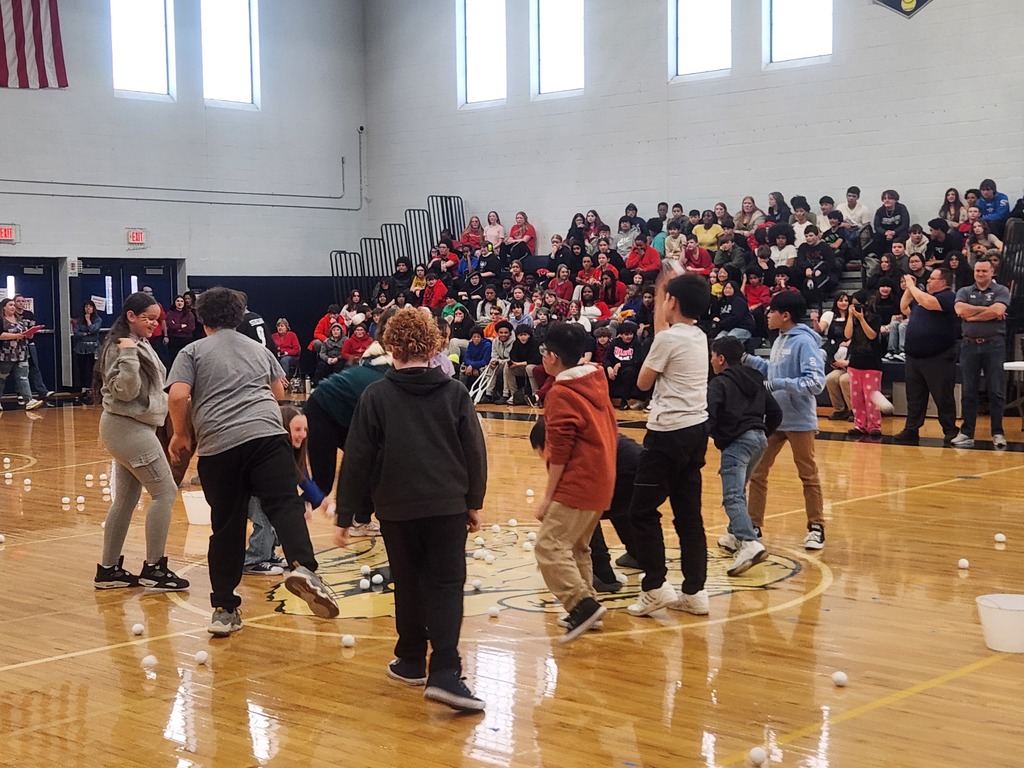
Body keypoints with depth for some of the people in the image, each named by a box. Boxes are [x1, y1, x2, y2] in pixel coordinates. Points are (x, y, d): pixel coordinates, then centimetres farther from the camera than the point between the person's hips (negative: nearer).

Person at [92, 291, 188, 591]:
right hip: (129, 428, -10)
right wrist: (128, 356, -30)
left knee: (126, 498, 12)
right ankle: (153, 569, -4)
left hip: (131, 427, 10)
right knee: (165, 492, -8)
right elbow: (125, 390, -23)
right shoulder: (122, 346, -15)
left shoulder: (139, 343, 15)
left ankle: (108, 570, 17)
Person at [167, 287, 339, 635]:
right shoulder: (258, 348, 23)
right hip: (267, 435, 1)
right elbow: (279, 391, 34)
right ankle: (303, 567, -39)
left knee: (226, 528, 7)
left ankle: (224, 610, 13)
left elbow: (177, 396, -3)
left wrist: (181, 434, 12)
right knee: (284, 504, -10)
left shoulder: (193, 352, 12)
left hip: (217, 446, 0)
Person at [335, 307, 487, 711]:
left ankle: (412, 661, 27)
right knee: (446, 584, 1)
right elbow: (475, 452, 3)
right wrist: (474, 502, 15)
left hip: (397, 508, 0)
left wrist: (346, 515, 3)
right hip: (447, 505, 0)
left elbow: (357, 460, -3)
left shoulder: (376, 395, -3)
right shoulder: (455, 393, 1)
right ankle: (444, 673, -13)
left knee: (408, 584, 16)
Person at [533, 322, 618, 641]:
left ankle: (583, 604, -17)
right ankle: (586, 608, 18)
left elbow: (559, 450, -16)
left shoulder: (560, 393, -14)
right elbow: (611, 429, 16)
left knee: (550, 546, -10)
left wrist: (548, 495, -11)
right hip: (601, 482, 9)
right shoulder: (595, 382, 11)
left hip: (576, 484, -9)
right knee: (576, 546, 17)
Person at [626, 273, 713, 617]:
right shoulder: (699, 337, 10)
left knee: (643, 510, 0)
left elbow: (643, 382, 0)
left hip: (669, 433, -8)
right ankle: (694, 591, 10)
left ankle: (655, 587, -2)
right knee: (689, 513, 10)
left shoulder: (669, 338, -13)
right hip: (696, 430, 8)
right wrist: (658, 298, 37)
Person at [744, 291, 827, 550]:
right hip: (772, 418, 8)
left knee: (808, 475, 7)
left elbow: (816, 382, -24)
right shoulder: (780, 340, 7)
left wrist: (778, 384, -27)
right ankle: (754, 525, 17)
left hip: (799, 421, -8)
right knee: (756, 472, 8)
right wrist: (749, 360, 7)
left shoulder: (804, 342, -17)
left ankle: (816, 527, 18)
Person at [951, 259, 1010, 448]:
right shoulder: (964, 292, 12)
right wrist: (987, 309, -9)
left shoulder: (1001, 291, 4)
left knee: (996, 391, -1)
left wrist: (972, 315, -7)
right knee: (968, 392, 4)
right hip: (969, 345, 2)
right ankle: (966, 433, 8)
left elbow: (998, 310, -15)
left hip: (994, 345, -2)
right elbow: (960, 310, -8)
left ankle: (997, 433, 5)